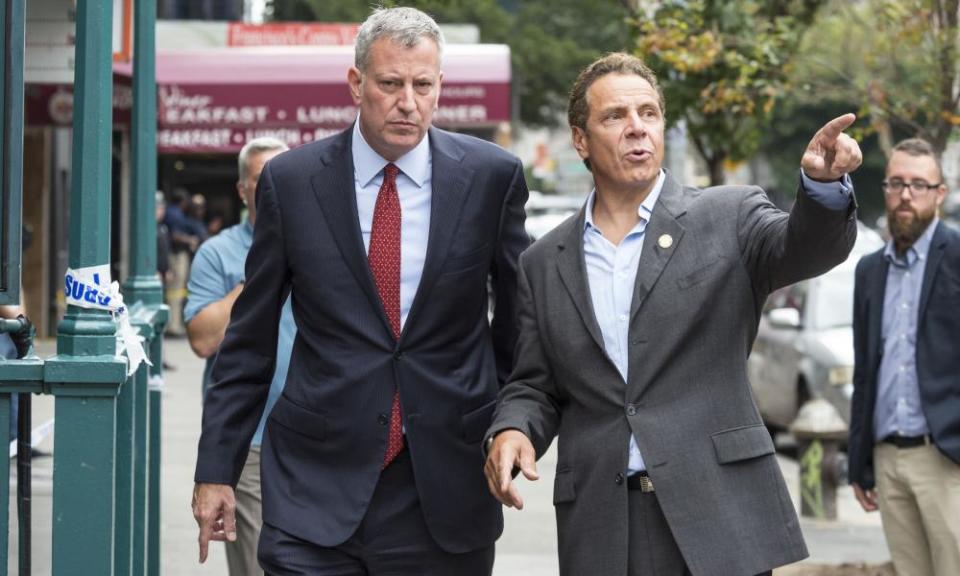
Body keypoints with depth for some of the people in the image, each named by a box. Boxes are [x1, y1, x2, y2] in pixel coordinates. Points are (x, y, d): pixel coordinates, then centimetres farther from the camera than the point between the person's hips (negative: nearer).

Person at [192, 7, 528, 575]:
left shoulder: (492, 176, 0)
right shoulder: (290, 181, 0)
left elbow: (520, 317, 12)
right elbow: (249, 342, 5)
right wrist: (216, 470, 3)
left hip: (445, 483, 1)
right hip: (319, 480, 0)